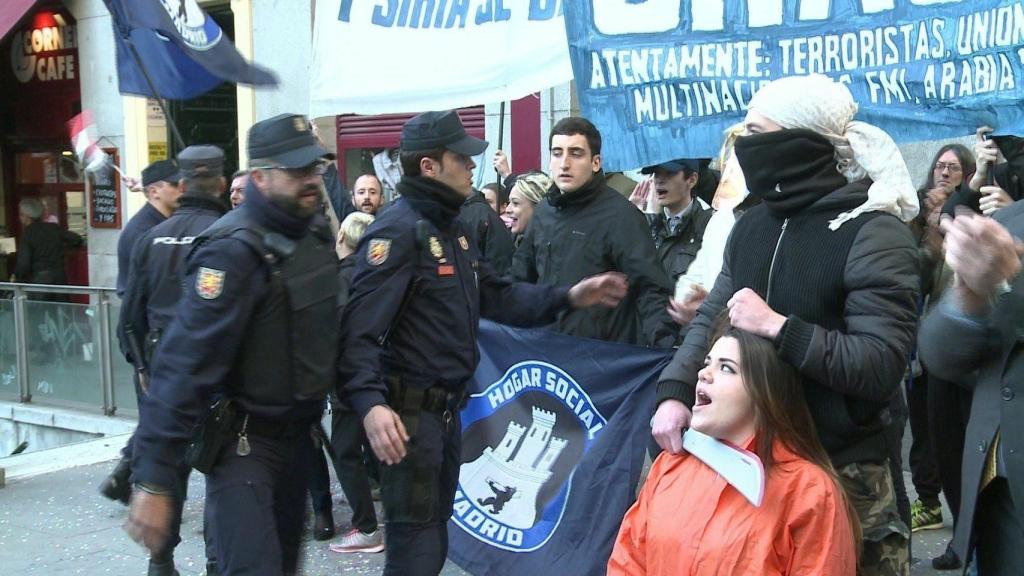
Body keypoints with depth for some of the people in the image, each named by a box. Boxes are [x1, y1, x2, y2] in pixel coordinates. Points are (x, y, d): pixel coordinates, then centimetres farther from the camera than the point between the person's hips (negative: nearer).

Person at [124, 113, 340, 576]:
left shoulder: (317, 230, 2)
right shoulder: (234, 250, -23)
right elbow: (184, 366, -27)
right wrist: (153, 481, -30)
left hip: (298, 430, 8)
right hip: (244, 437, -8)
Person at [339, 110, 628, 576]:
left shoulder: (452, 229, 14)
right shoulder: (399, 229, -18)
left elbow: (497, 297, 16)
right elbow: (360, 326, -26)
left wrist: (570, 297, 7)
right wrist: (370, 402, -38)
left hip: (447, 408, 10)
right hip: (408, 412, -10)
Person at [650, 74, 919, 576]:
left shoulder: (871, 232, -14)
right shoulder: (753, 224, 8)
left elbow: (883, 365, -22)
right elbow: (710, 318, 8)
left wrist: (780, 328, -26)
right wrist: (675, 391, -8)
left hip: (839, 472, -6)